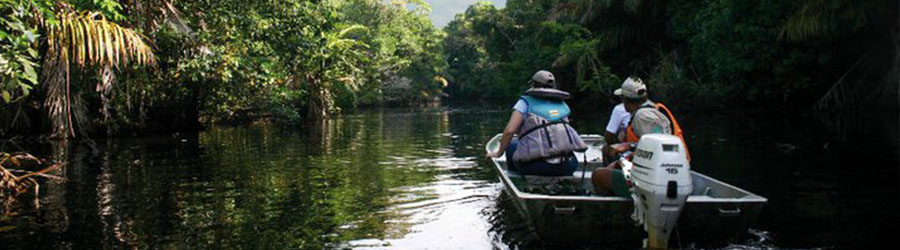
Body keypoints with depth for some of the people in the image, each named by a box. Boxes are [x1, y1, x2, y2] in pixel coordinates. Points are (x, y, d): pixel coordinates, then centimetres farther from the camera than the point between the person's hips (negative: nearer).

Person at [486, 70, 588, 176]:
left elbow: (510, 130, -3)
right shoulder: (562, 104, 20)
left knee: (512, 144, 26)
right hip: (567, 167, 4)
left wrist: (499, 152, 11)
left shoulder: (526, 101, 7)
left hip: (536, 166, -4)